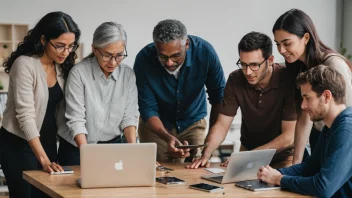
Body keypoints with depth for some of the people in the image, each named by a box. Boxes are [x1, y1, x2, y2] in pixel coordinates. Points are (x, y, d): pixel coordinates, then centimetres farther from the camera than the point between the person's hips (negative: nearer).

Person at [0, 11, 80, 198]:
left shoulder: (62, 67, 2)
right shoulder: (25, 64, -20)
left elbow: (59, 109, 8)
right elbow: (25, 115, -25)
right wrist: (44, 160, -32)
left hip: (47, 142, 6)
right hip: (18, 145, -6)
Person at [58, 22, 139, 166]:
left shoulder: (128, 74, -4)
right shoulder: (79, 73, -15)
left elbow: (129, 116, -3)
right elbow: (76, 120, -18)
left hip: (114, 145, 3)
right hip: (78, 147, -3)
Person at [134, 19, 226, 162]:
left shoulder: (204, 52, -25)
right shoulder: (144, 59, -26)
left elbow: (218, 98, -14)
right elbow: (148, 109, -21)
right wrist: (168, 138, -38)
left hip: (193, 123, 1)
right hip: (156, 124, -1)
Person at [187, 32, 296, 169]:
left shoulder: (287, 80, -20)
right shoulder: (236, 79, -8)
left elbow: (288, 137, -21)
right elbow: (222, 125, -6)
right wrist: (206, 154, -24)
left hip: (283, 156, -3)